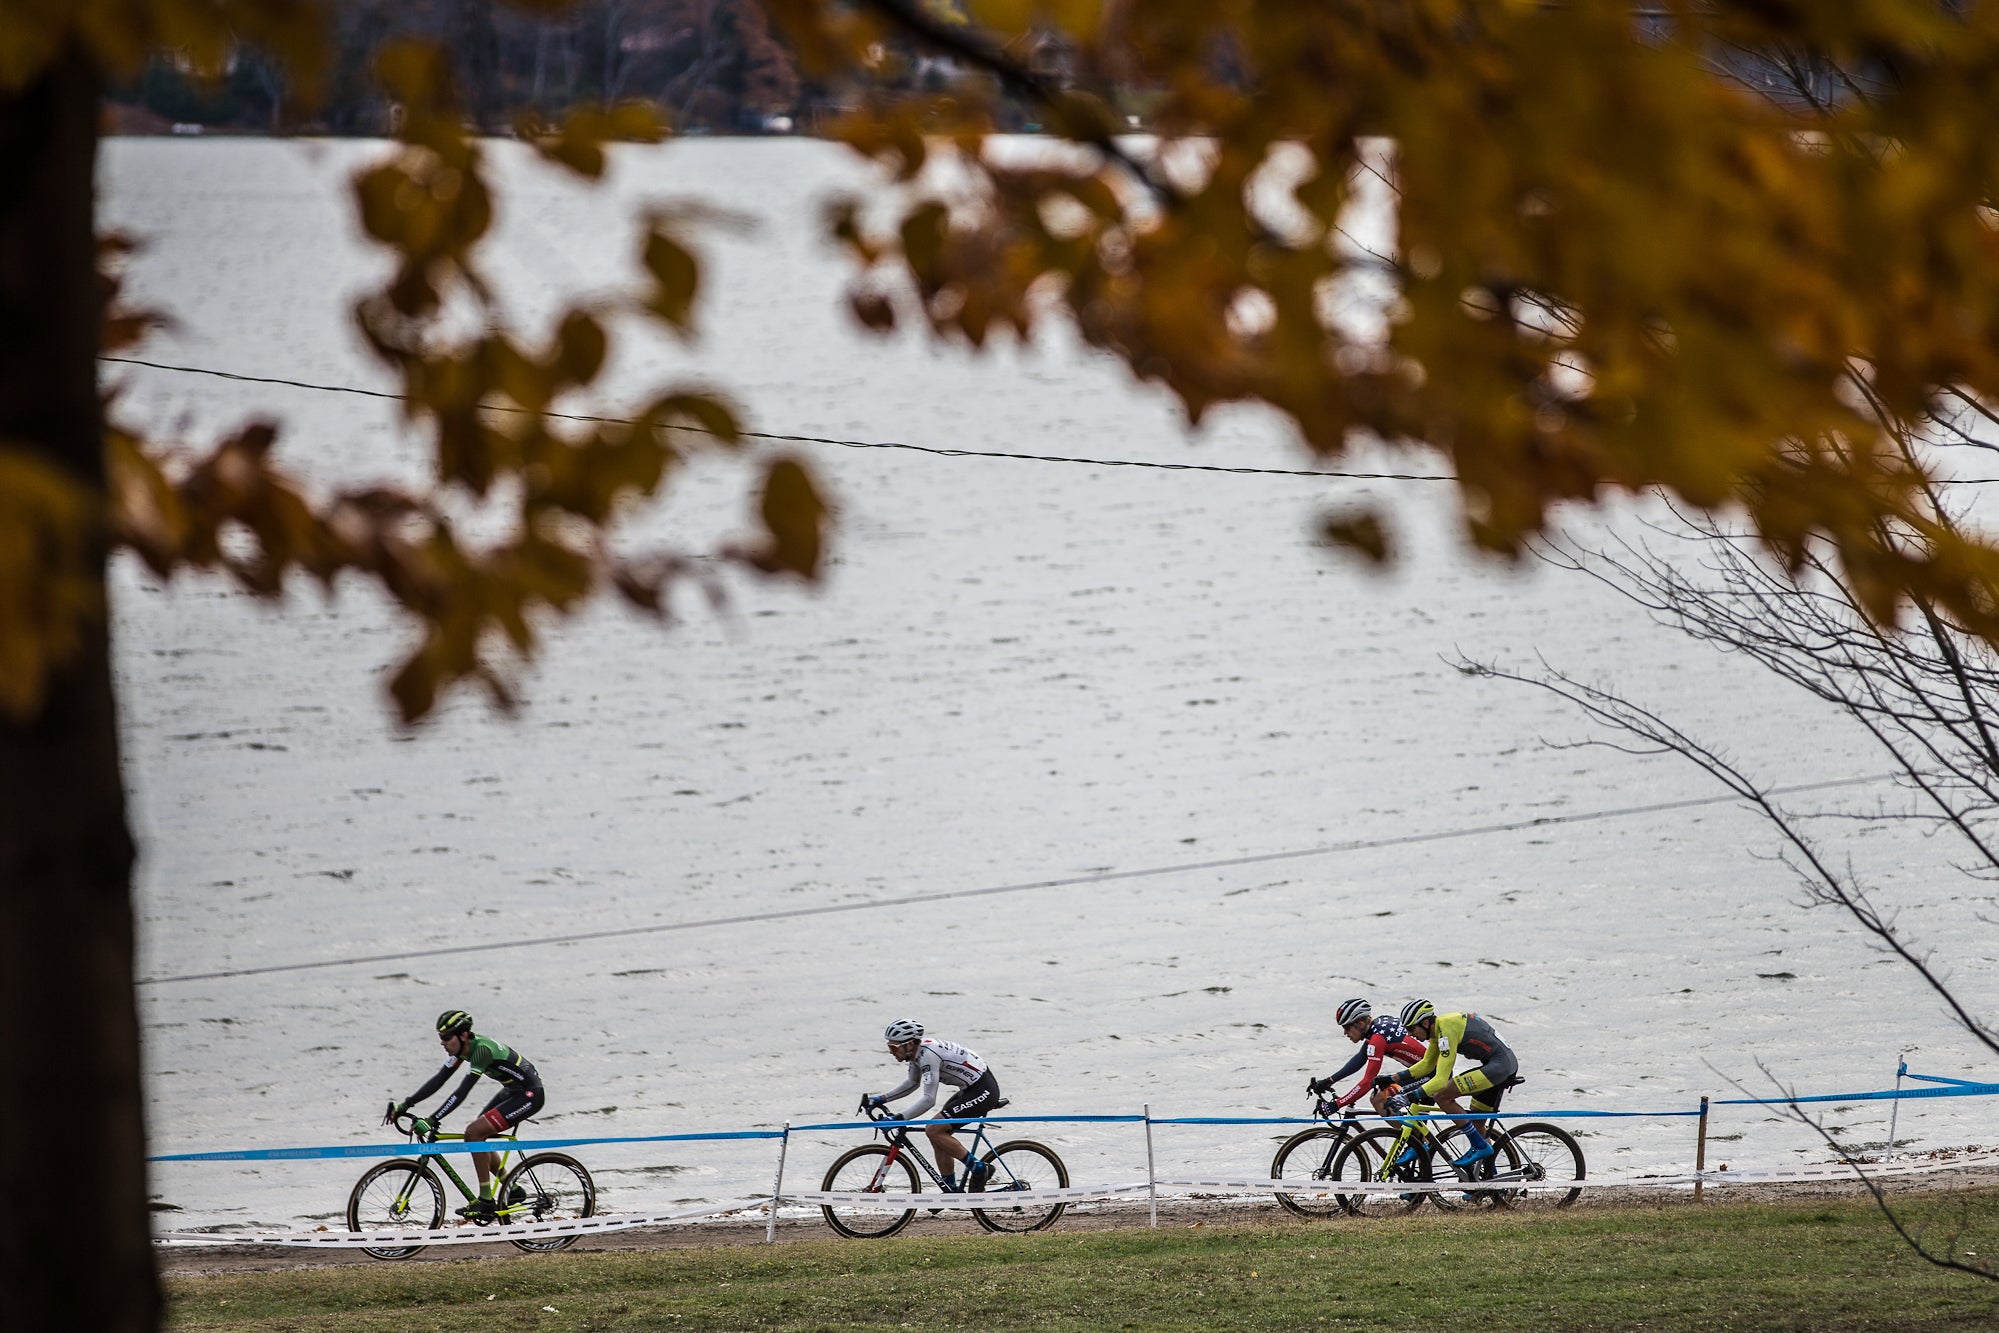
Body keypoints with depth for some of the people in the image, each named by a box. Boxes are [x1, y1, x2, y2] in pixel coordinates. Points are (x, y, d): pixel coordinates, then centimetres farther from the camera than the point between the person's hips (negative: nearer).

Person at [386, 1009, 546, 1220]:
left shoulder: (481, 1049, -28)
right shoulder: (463, 1047, -1)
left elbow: (461, 1093, -32)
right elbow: (439, 1079, 1)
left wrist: (431, 1121, -36)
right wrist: (405, 1104, -6)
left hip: (530, 1095, -10)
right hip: (512, 1091, 10)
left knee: (474, 1133, -17)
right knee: (475, 1134, 7)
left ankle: (486, 1201, -11)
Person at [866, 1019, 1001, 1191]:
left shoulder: (928, 1055, -25)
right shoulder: (918, 1050, 4)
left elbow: (929, 1099, -30)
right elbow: (912, 1083, 22)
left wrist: (897, 1119, -32)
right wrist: (882, 1098, 14)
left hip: (983, 1091, -10)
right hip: (971, 1089, 10)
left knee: (934, 1131, -15)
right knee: (938, 1135, 8)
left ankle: (979, 1169, -5)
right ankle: (951, 1191, 16)